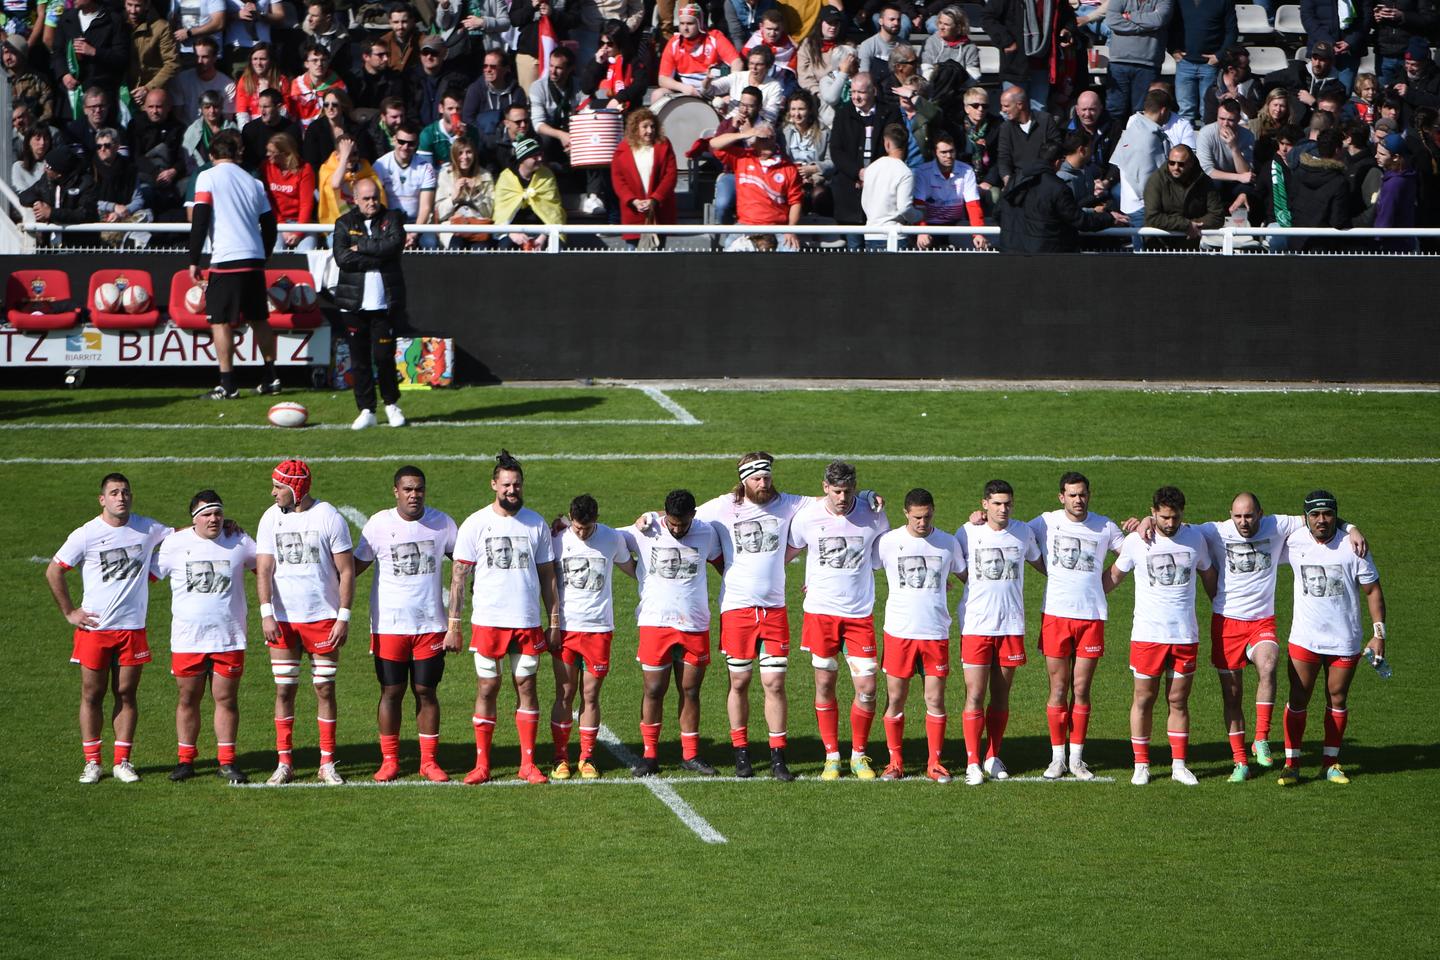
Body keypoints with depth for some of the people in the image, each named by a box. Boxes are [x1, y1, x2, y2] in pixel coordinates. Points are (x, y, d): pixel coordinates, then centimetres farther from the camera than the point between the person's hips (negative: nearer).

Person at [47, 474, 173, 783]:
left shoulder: (147, 529, 3)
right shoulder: (86, 535, -5)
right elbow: (53, 572, 2)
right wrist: (69, 612, -1)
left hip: (132, 627, 2)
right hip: (94, 628, -2)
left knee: (126, 694, 5)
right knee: (92, 696, 3)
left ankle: (122, 762, 11)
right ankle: (92, 762, 10)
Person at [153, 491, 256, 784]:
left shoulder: (239, 542, 4)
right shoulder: (176, 543, 2)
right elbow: (149, 572, 10)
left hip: (228, 638, 0)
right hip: (187, 639, 0)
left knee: (226, 699, 2)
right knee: (188, 699, 6)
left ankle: (226, 762, 9)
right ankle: (185, 759, 16)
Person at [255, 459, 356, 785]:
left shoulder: (328, 517, -5)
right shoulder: (271, 519, 3)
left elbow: (346, 571, -3)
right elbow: (264, 569, 0)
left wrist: (344, 617, -8)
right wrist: (266, 613, -12)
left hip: (323, 618, -2)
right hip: (283, 619, 2)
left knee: (325, 689, 2)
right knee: (284, 690, 2)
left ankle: (327, 764, 8)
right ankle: (284, 762, 9)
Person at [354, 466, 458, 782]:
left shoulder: (441, 523, 3)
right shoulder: (378, 524, -3)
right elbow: (357, 565, 5)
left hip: (430, 624, 1)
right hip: (389, 624, -1)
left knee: (426, 691, 4)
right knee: (391, 692, 2)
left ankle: (429, 761, 11)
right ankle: (389, 760, 10)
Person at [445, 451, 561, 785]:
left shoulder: (536, 524, 7)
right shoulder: (476, 524, 1)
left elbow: (547, 577, 11)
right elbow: (459, 576, 1)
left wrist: (555, 623, 6)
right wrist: (453, 626, -4)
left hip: (528, 622, 2)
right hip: (487, 620, -2)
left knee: (526, 687, 3)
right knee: (487, 688, 0)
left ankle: (528, 764, 8)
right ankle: (482, 764, 6)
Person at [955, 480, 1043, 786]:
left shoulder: (1023, 533, 6)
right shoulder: (968, 534, -2)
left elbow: (1039, 562, 24)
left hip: (1011, 625, 3)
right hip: (975, 625, -3)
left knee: (1001, 696, 7)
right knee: (975, 695, -6)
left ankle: (993, 758, 17)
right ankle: (973, 763, -3)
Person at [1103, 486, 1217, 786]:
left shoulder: (1195, 538, 3)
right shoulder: (1136, 541, -4)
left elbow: (1208, 574, 18)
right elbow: (1114, 575, 12)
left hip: (1185, 635, 2)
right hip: (1147, 635, -2)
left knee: (1179, 701, 7)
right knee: (1144, 700, 3)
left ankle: (1179, 765, 14)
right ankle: (1141, 765, 11)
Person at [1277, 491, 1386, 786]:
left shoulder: (1351, 546, -10)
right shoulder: (1294, 543, -5)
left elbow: (1373, 591, -3)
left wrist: (1379, 634, -6)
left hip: (1344, 640, -1)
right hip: (1304, 638, 1)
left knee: (1338, 700, 8)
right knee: (1298, 699, 0)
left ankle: (1330, 762, 19)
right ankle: (1291, 763, 6)